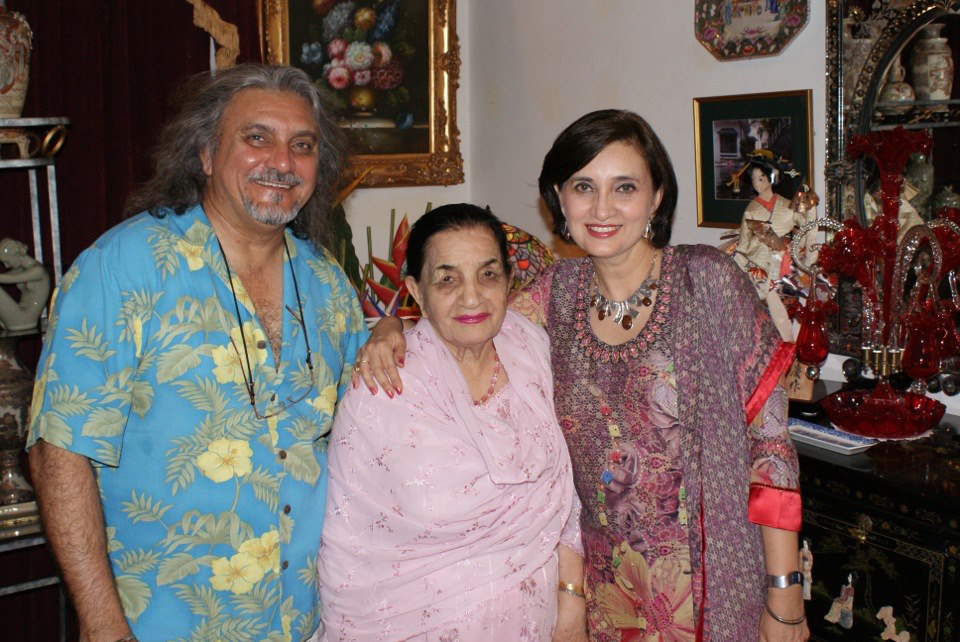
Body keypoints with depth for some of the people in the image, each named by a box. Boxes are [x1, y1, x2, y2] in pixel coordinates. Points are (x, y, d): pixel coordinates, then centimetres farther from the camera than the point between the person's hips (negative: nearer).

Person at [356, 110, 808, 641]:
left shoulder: (709, 281, -13)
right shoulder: (560, 290, -1)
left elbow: (768, 442, -12)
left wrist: (784, 597, -12)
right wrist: (390, 328, -14)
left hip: (707, 586, -3)